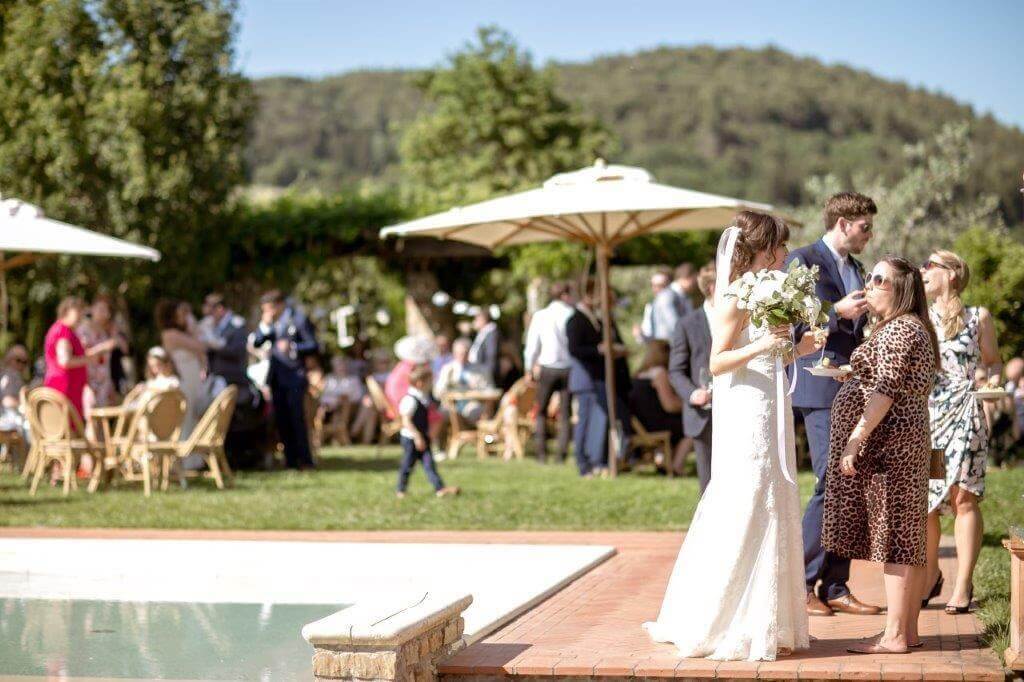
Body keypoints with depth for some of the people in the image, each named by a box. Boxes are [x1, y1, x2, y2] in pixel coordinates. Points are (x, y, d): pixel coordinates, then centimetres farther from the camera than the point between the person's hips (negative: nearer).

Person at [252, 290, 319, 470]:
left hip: (294, 375, -6)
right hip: (276, 375, 6)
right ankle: (291, 459, 12)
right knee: (281, 419, 6)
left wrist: (293, 347, -21)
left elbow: (313, 346, -8)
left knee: (297, 418, -8)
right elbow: (256, 342, 6)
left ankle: (305, 460, -4)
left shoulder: (299, 319, -7)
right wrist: (265, 325, -7)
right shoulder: (271, 321, 11)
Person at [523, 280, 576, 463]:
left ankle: (541, 452, 4)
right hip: (568, 367, 0)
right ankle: (562, 453, 2)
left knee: (541, 411, 13)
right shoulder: (572, 315, -5)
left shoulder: (540, 316, -1)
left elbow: (532, 345, 1)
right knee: (564, 413, 8)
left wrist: (529, 369, 11)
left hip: (547, 367, 1)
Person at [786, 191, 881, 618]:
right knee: (830, 485, -11)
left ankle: (835, 587, 12)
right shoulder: (803, 261, -5)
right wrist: (836, 311, -17)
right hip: (821, 389, -8)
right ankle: (799, 585, -1)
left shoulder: (856, 269, 19)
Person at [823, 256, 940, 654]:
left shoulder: (898, 330, -13)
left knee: (893, 538, -9)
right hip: (906, 443, 11)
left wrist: (855, 438, -22)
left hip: (888, 443, -11)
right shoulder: (911, 328, 20)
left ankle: (895, 636, -7)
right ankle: (907, 631, 14)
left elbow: (886, 391, -21)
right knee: (905, 539, 10)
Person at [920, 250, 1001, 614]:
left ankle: (963, 585, -1)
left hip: (963, 416, -3)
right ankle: (930, 574, 21)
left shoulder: (977, 318, 6)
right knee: (921, 500, 0)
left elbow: (992, 364, 12)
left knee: (962, 498, -8)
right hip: (923, 415, 3)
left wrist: (992, 377, -8)